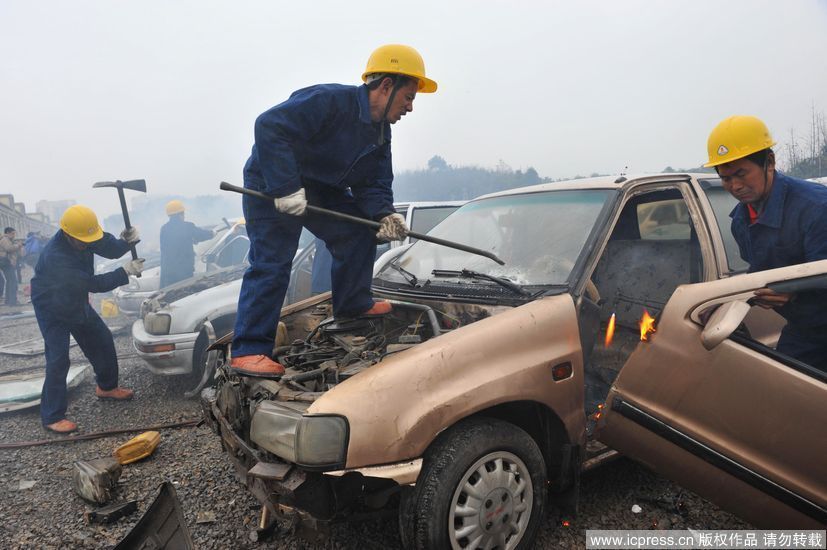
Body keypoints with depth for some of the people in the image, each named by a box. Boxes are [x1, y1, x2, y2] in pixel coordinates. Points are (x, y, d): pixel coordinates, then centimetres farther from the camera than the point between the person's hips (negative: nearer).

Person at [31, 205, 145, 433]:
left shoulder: (85, 236, -17)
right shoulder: (54, 256, -38)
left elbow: (110, 250, -12)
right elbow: (93, 283, -37)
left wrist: (126, 241, -33)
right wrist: (125, 271, -38)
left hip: (77, 303, 8)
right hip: (52, 310, -8)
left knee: (103, 341, 12)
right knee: (58, 360, -12)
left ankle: (107, 387, 33)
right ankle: (52, 417, -2)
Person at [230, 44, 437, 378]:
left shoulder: (380, 133, 2)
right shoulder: (329, 101, -26)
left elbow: (374, 184, 3)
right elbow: (269, 126, -33)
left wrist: (384, 215, -19)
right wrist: (286, 188, -37)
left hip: (320, 188, 9)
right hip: (270, 183, -9)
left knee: (359, 232, 5)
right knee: (271, 263, -16)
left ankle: (353, 305, 20)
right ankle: (248, 350, -12)